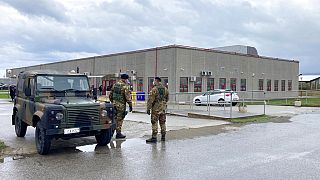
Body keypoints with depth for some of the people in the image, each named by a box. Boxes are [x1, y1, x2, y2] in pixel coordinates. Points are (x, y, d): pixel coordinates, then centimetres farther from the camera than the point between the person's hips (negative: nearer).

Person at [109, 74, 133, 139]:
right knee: (119, 119, 0)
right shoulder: (125, 86, -14)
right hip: (121, 105, -7)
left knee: (115, 118, 16)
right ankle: (118, 134, 7)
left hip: (114, 104, 7)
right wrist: (130, 105, -8)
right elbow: (128, 97, -16)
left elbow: (110, 95, 15)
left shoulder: (115, 85, 9)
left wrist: (112, 102, 25)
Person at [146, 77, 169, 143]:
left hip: (156, 108, -6)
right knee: (162, 123, 13)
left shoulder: (154, 89, -13)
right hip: (163, 108, 6)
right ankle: (163, 137, 18)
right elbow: (167, 98, 18)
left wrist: (148, 109, -12)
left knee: (154, 123, -3)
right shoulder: (165, 89, 8)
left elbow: (150, 100, -16)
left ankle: (154, 138, -4)